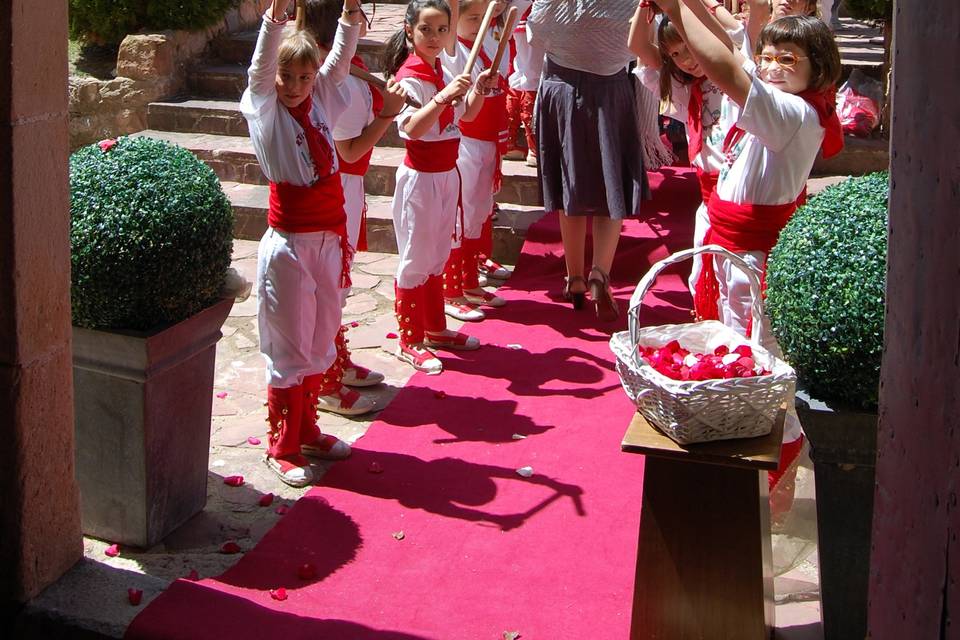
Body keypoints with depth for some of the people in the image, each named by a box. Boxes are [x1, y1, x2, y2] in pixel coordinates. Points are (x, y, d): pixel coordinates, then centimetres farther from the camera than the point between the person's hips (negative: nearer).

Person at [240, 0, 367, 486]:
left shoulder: (320, 102, 7)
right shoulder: (266, 110, -7)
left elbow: (340, 58, 12)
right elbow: (262, 66, -21)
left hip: (329, 239, 6)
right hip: (289, 243, -6)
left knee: (320, 340, 15)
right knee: (289, 346, 1)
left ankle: (307, 431, 29)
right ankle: (282, 448, 12)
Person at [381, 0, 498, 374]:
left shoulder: (444, 72, 5)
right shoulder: (410, 77, -19)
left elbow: (466, 114, 16)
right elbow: (412, 129, -33)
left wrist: (479, 89, -2)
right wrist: (444, 96, -43)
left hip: (447, 174, 8)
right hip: (421, 178, -8)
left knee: (438, 256, 18)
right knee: (416, 259, 1)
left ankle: (435, 329, 31)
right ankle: (410, 342, 10)